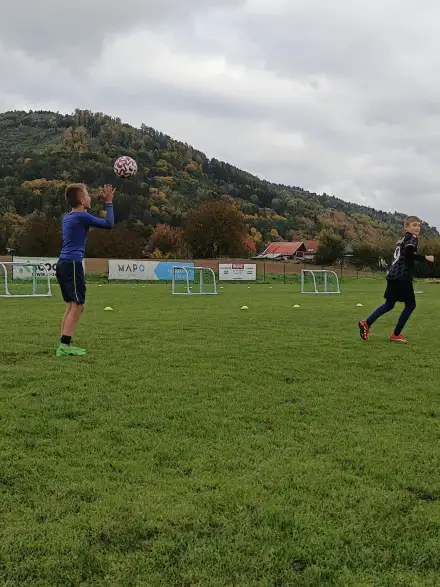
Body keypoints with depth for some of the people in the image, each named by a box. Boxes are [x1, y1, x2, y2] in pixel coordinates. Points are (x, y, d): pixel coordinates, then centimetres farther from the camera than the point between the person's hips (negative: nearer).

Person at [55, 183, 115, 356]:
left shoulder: (68, 218, 17)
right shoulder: (82, 216, -9)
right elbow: (109, 224, -6)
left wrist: (86, 209, 37)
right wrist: (108, 203, 3)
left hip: (63, 264, 9)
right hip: (72, 264, -9)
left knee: (71, 305, 12)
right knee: (77, 305, -8)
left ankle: (64, 345, 10)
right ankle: (64, 345, -14)